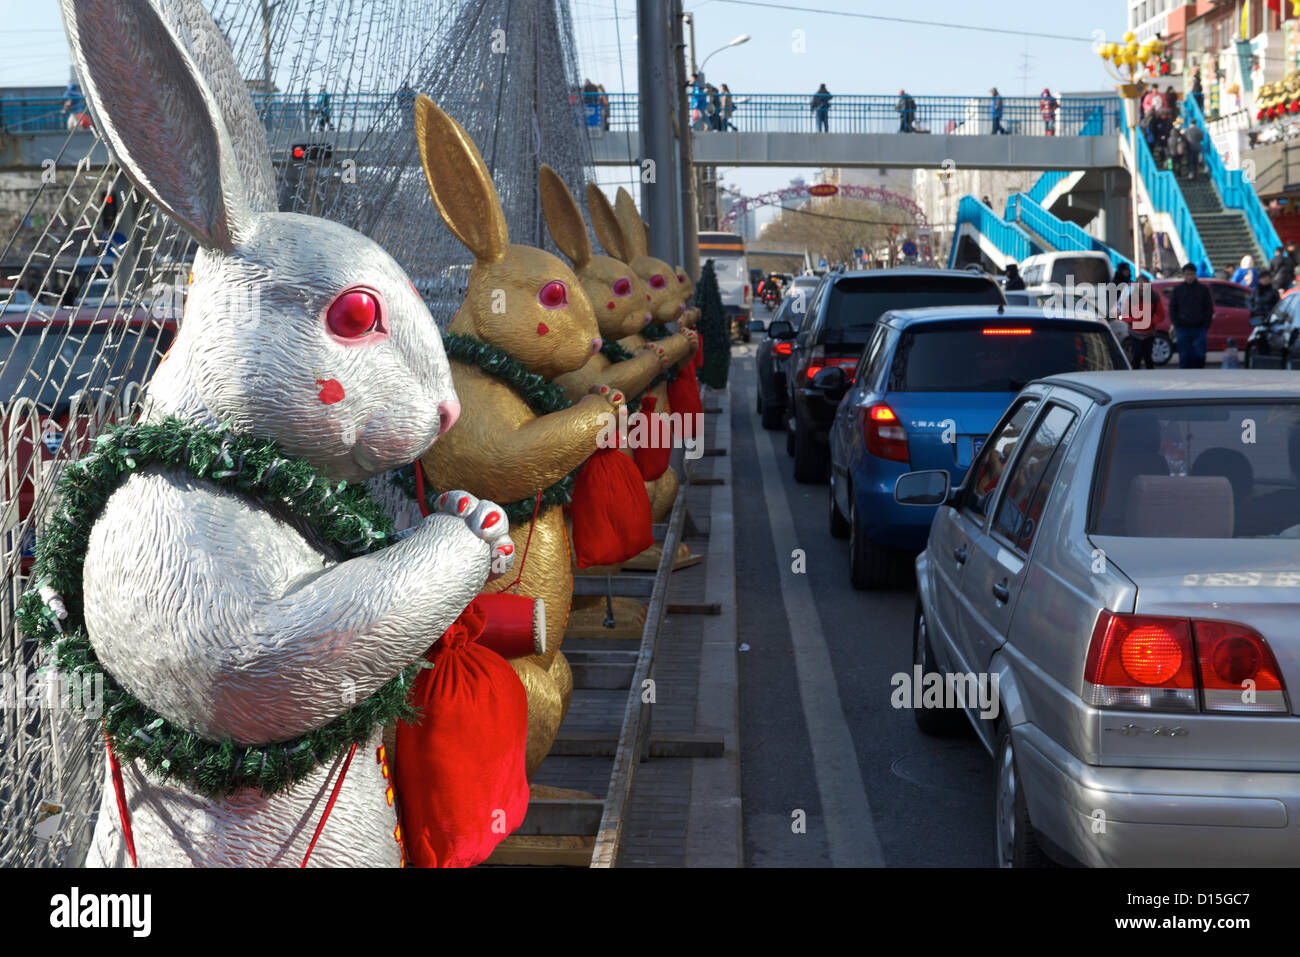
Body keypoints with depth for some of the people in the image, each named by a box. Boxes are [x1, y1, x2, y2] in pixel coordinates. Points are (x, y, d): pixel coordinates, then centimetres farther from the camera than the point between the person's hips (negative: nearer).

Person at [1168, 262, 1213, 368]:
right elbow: (1172, 309, 10)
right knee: (1184, 358, 1)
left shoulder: (1203, 289, 5)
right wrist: (1176, 326, 0)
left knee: (1199, 356, -3)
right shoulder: (1177, 290, 6)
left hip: (1199, 329, 0)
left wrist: (1206, 327, -1)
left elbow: (1209, 309, 7)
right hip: (1183, 330, 0)